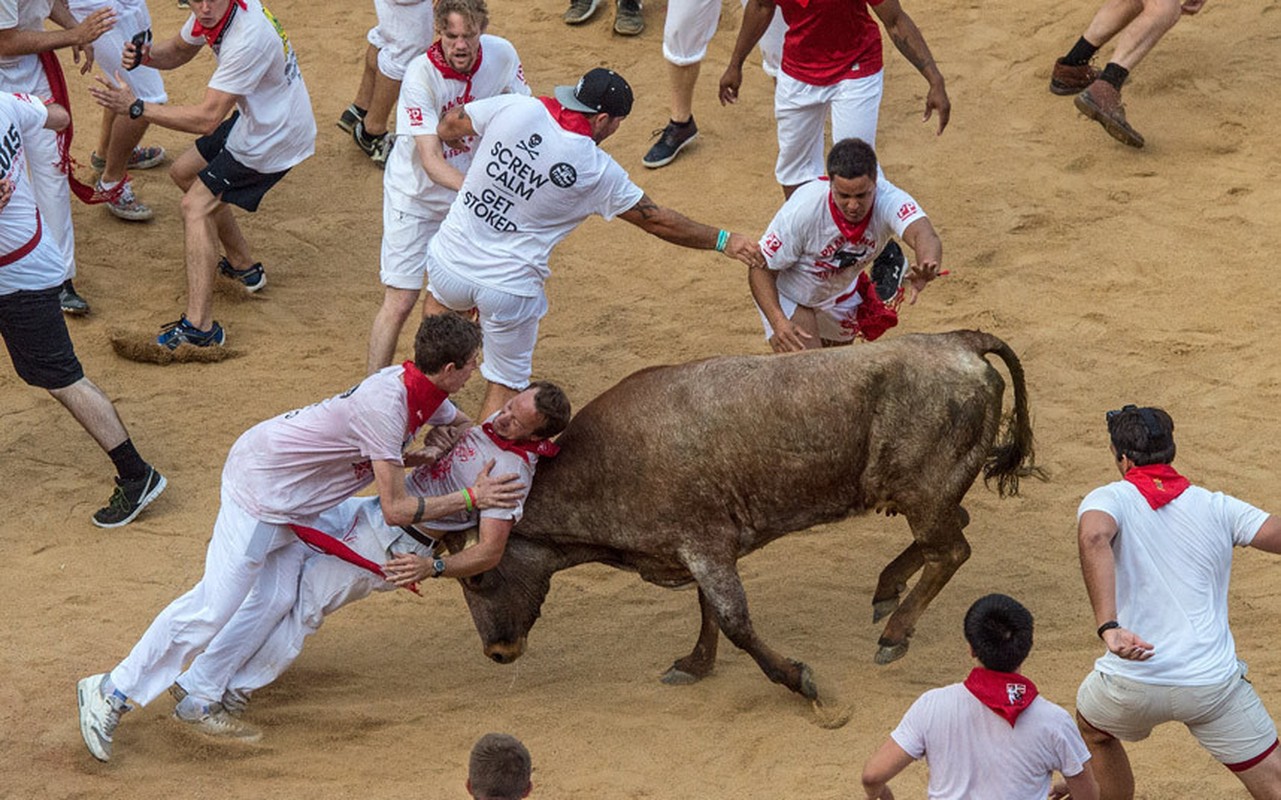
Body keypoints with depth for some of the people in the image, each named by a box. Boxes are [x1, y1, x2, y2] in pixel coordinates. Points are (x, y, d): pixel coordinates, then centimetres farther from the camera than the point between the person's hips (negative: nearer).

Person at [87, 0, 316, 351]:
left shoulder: (246, 39, -34)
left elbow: (207, 119, -34)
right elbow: (178, 51, 12)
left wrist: (136, 107, -33)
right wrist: (144, 54, -12)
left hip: (277, 136, -10)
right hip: (253, 119, 10)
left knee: (196, 206, -13)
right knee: (184, 173, 22)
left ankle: (200, 327, -19)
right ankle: (243, 266, 33)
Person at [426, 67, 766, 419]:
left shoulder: (514, 109, -10)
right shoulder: (598, 171, -11)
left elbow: (446, 128, 5)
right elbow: (657, 221, -1)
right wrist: (723, 241, 9)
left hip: (448, 265, 2)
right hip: (509, 290, -2)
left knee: (441, 298, 38)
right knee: (506, 384, 17)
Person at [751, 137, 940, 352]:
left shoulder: (889, 200, -35)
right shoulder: (801, 211, -38)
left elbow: (922, 234, -55)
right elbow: (762, 269, -28)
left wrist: (927, 267, -80)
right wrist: (778, 322, -45)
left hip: (841, 292, 4)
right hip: (788, 293, -4)